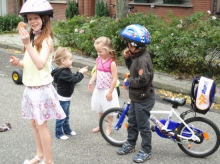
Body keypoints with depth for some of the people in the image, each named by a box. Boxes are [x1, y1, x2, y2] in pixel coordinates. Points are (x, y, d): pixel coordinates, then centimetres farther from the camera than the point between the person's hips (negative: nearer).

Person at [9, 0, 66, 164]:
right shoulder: (32, 38, 8)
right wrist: (18, 63, -6)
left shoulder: (46, 40, -16)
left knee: (41, 125, 2)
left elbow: (40, 64, -30)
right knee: (34, 122, 17)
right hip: (30, 88, 8)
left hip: (41, 89, -8)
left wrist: (27, 44, -35)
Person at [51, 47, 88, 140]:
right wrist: (81, 73, -17)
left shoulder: (65, 70, 6)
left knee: (66, 115, 23)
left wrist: (79, 72, -2)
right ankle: (59, 133, 15)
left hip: (66, 97, 10)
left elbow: (73, 77, 11)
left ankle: (67, 129, 37)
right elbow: (74, 80, -29)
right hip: (62, 98, -10)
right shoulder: (63, 72, -27)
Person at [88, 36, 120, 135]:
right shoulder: (98, 60, 0)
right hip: (98, 89, 7)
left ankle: (108, 128, 26)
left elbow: (115, 79, -19)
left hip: (108, 90, -7)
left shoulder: (112, 62, -20)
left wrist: (110, 92, -17)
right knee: (100, 109, 21)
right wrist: (91, 81, -1)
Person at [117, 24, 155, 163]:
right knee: (132, 122, 22)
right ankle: (130, 144, 39)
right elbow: (133, 69, 16)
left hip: (144, 99, -10)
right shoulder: (137, 56, 3)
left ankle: (146, 151, 20)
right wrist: (127, 58, 0)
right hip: (136, 97, 10)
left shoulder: (143, 59, -27)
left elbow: (143, 79, -34)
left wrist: (129, 81, -19)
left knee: (143, 125, 5)